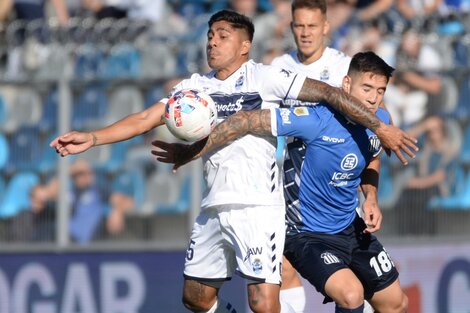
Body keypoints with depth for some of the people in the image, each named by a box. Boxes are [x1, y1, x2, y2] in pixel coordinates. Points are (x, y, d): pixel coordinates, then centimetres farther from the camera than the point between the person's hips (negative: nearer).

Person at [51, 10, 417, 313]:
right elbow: (146, 118, 8)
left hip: (258, 207, -6)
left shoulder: (264, 77, -3)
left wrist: (380, 126, -9)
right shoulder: (195, 87, 11)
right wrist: (91, 138, -4)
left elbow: (328, 93, -5)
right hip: (214, 209, 6)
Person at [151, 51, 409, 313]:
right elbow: (247, 121, -25)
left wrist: (371, 198, -3)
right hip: (308, 234, -7)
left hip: (351, 229, 7)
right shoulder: (316, 119, -27)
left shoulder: (381, 121, -7)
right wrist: (191, 152, -24)